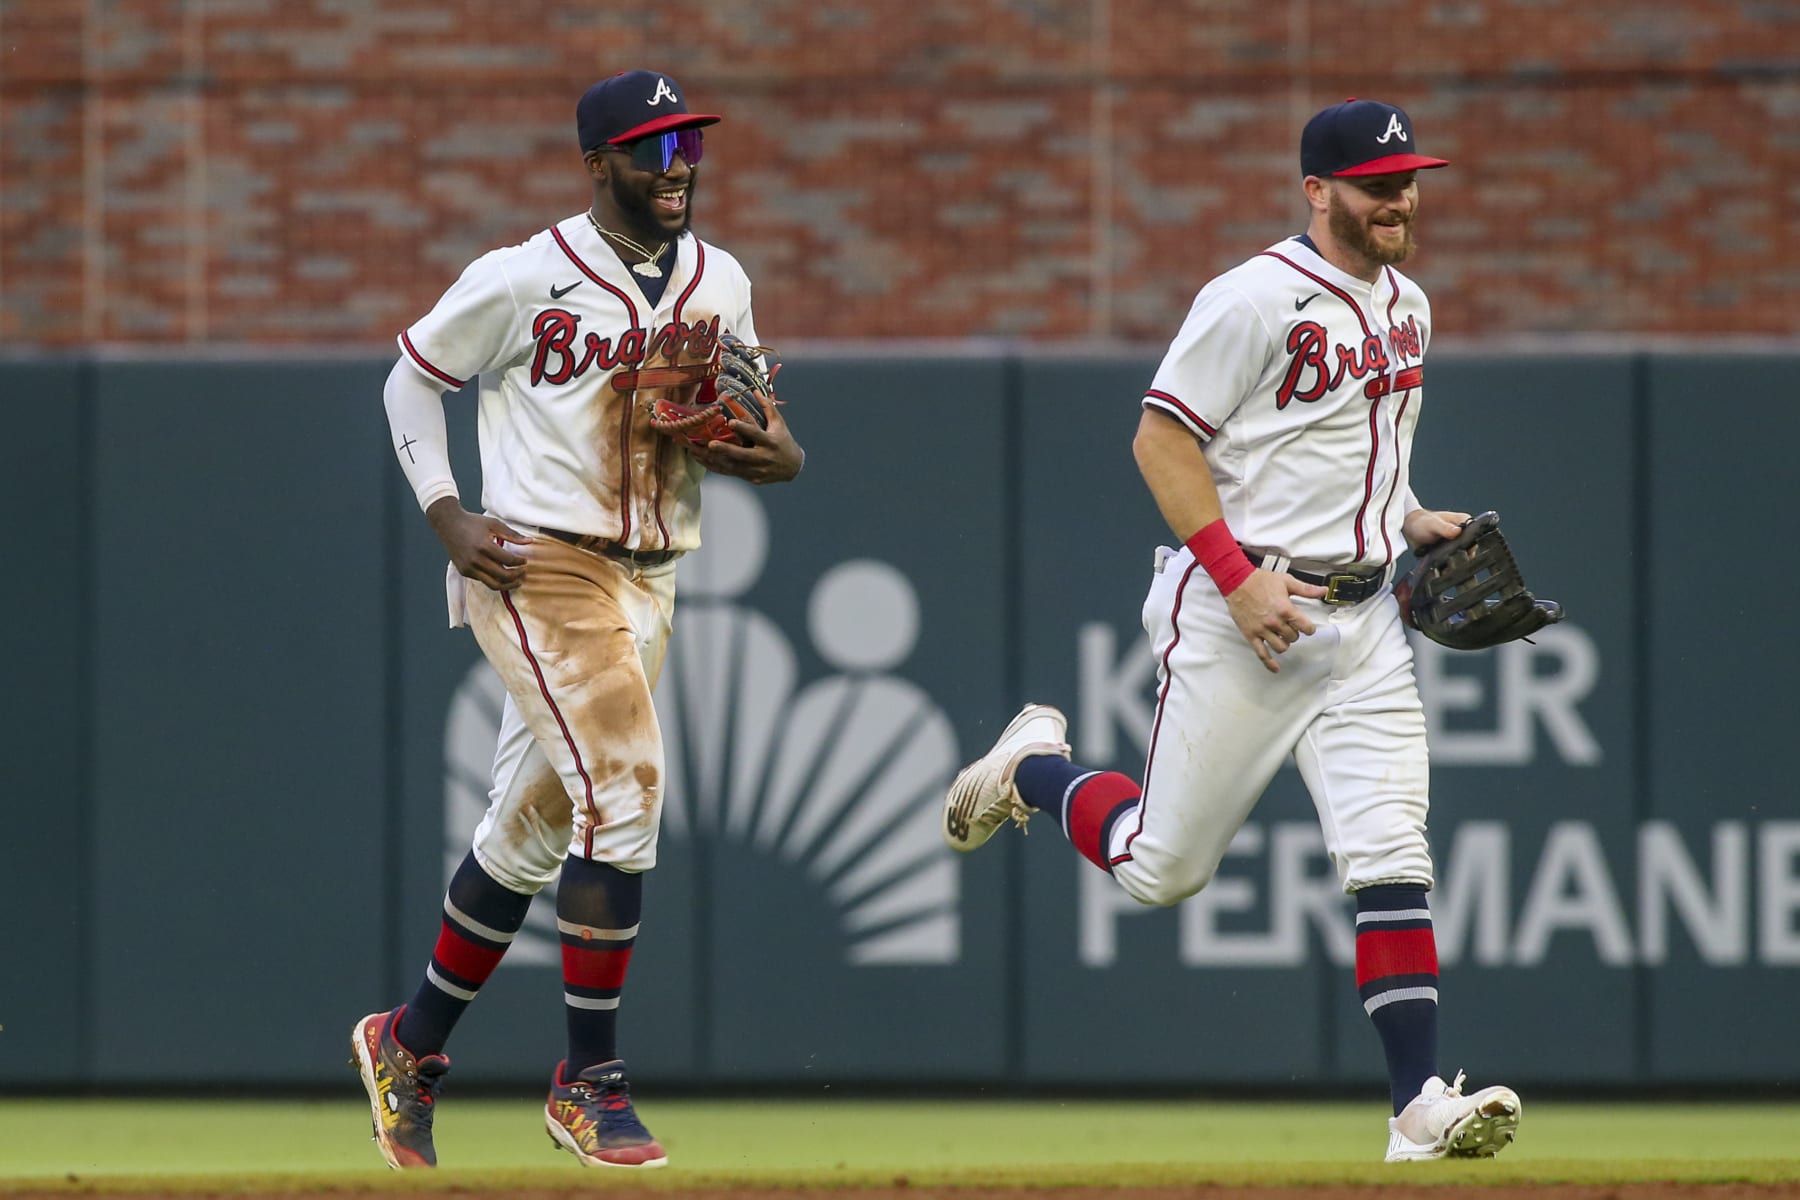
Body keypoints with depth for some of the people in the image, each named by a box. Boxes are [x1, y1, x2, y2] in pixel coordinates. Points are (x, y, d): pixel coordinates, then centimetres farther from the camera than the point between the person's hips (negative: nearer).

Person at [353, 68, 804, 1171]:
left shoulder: (721, 286, 8)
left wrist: (781, 455, -5)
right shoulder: (524, 280, -9)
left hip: (648, 581, 7)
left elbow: (737, 419, 19)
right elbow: (414, 378, 2)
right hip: (536, 567, -7)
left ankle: (414, 1045, 29)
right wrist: (447, 517, -8)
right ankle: (590, 1080, -11)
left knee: (535, 823, 13)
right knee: (622, 789, -18)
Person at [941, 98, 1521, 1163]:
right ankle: (1035, 766, 32)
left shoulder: (1405, 308, 14)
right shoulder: (1258, 298, -12)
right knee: (1160, 868, 2)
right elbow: (1161, 438, -13)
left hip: (1362, 620, 6)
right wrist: (1237, 577, -20)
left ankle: (1421, 1105, -11)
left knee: (1392, 862, -7)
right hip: (1237, 617, -6)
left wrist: (1413, 521, 9)